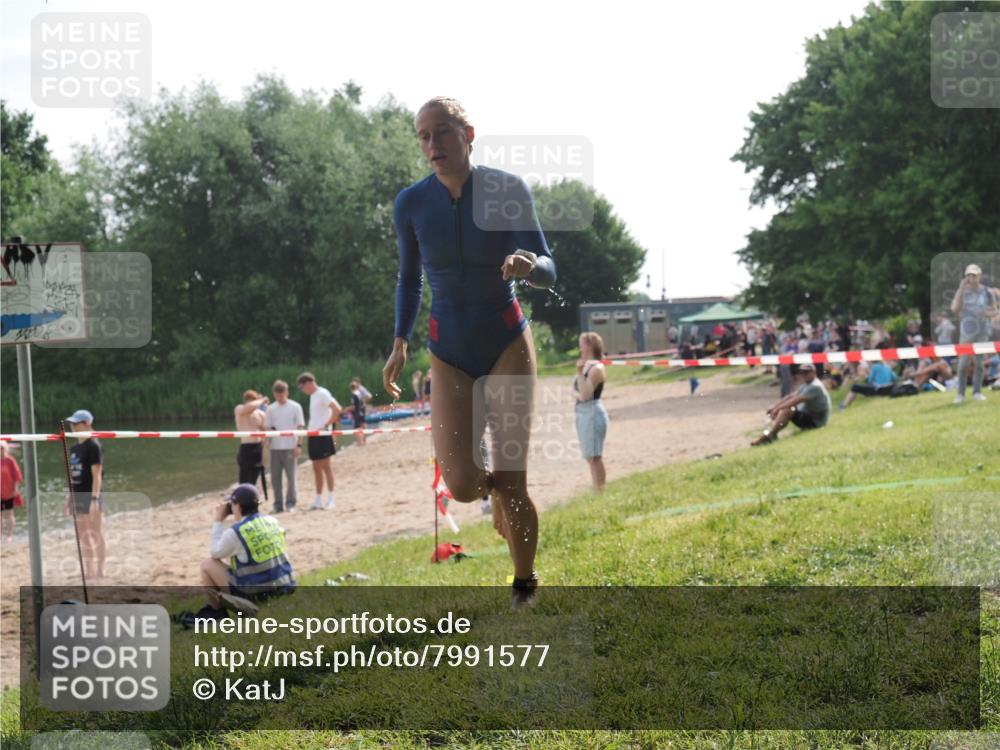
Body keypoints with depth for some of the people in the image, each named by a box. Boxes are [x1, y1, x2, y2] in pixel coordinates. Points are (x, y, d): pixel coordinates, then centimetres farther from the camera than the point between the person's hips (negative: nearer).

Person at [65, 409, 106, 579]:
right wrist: (69, 498, 16)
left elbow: (97, 475, -16)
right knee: (82, 535, 11)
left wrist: (95, 498, -21)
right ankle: (89, 571, 16)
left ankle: (100, 570, 3)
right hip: (77, 495, 8)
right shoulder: (74, 448, 13)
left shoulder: (93, 446, -11)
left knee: (96, 534, -3)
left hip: (90, 496, -8)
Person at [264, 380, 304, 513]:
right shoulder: (271, 409, 8)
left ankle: (290, 503, 7)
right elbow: (267, 427, 9)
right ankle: (278, 504, 10)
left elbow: (300, 427, -2)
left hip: (290, 447, -3)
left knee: (291, 476, -2)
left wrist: (299, 445, -9)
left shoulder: (295, 407, -1)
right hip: (275, 447, 3)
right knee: (275, 477, 3)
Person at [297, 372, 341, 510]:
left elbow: (337, 409, -21)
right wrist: (310, 428, 12)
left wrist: (326, 425, -19)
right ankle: (318, 500, 13)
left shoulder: (322, 394, -11)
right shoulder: (313, 395, 16)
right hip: (313, 435, 9)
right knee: (316, 467, 9)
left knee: (325, 465, -6)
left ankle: (331, 498, -2)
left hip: (323, 435, -9)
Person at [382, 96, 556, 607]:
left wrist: (528, 265, -35)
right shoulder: (411, 204, -7)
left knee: (511, 484, -7)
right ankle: (499, 489, 25)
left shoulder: (508, 190, -13)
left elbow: (548, 273, -13)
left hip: (508, 344, -1)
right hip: (450, 353, 2)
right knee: (462, 485, -14)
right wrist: (400, 343, 1)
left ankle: (524, 584, 19)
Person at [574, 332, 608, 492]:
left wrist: (579, 372, -23)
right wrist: (578, 394, -8)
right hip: (583, 412, 10)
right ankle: (597, 490, 18)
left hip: (593, 413, -10)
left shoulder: (596, 368, -14)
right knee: (590, 457, 13)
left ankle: (600, 491, -10)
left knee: (594, 456, -10)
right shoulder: (585, 365, 14)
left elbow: (585, 394, -20)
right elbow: (576, 389, 14)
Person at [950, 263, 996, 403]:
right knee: (962, 363, -5)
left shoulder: (986, 292, 2)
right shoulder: (962, 291, -3)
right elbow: (954, 309, -16)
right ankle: (961, 393, 0)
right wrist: (961, 289, -20)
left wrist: (987, 314, -15)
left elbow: (993, 311, 9)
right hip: (966, 332, -2)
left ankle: (977, 392, 14)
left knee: (979, 363, 6)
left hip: (982, 332, 2)